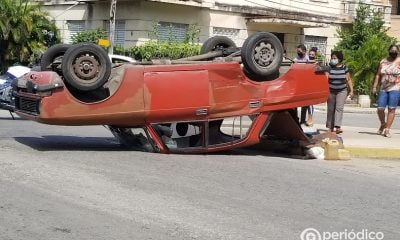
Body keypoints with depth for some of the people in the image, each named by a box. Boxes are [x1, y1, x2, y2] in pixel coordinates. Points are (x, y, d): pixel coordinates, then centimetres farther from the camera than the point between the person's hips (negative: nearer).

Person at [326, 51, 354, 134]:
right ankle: (330, 127, 15)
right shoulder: (329, 68, -1)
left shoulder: (344, 68, 2)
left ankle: (337, 127, -21)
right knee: (330, 109, 6)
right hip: (331, 91, 1)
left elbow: (349, 80, 7)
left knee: (339, 108, -13)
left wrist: (351, 90, 2)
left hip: (342, 91, -1)